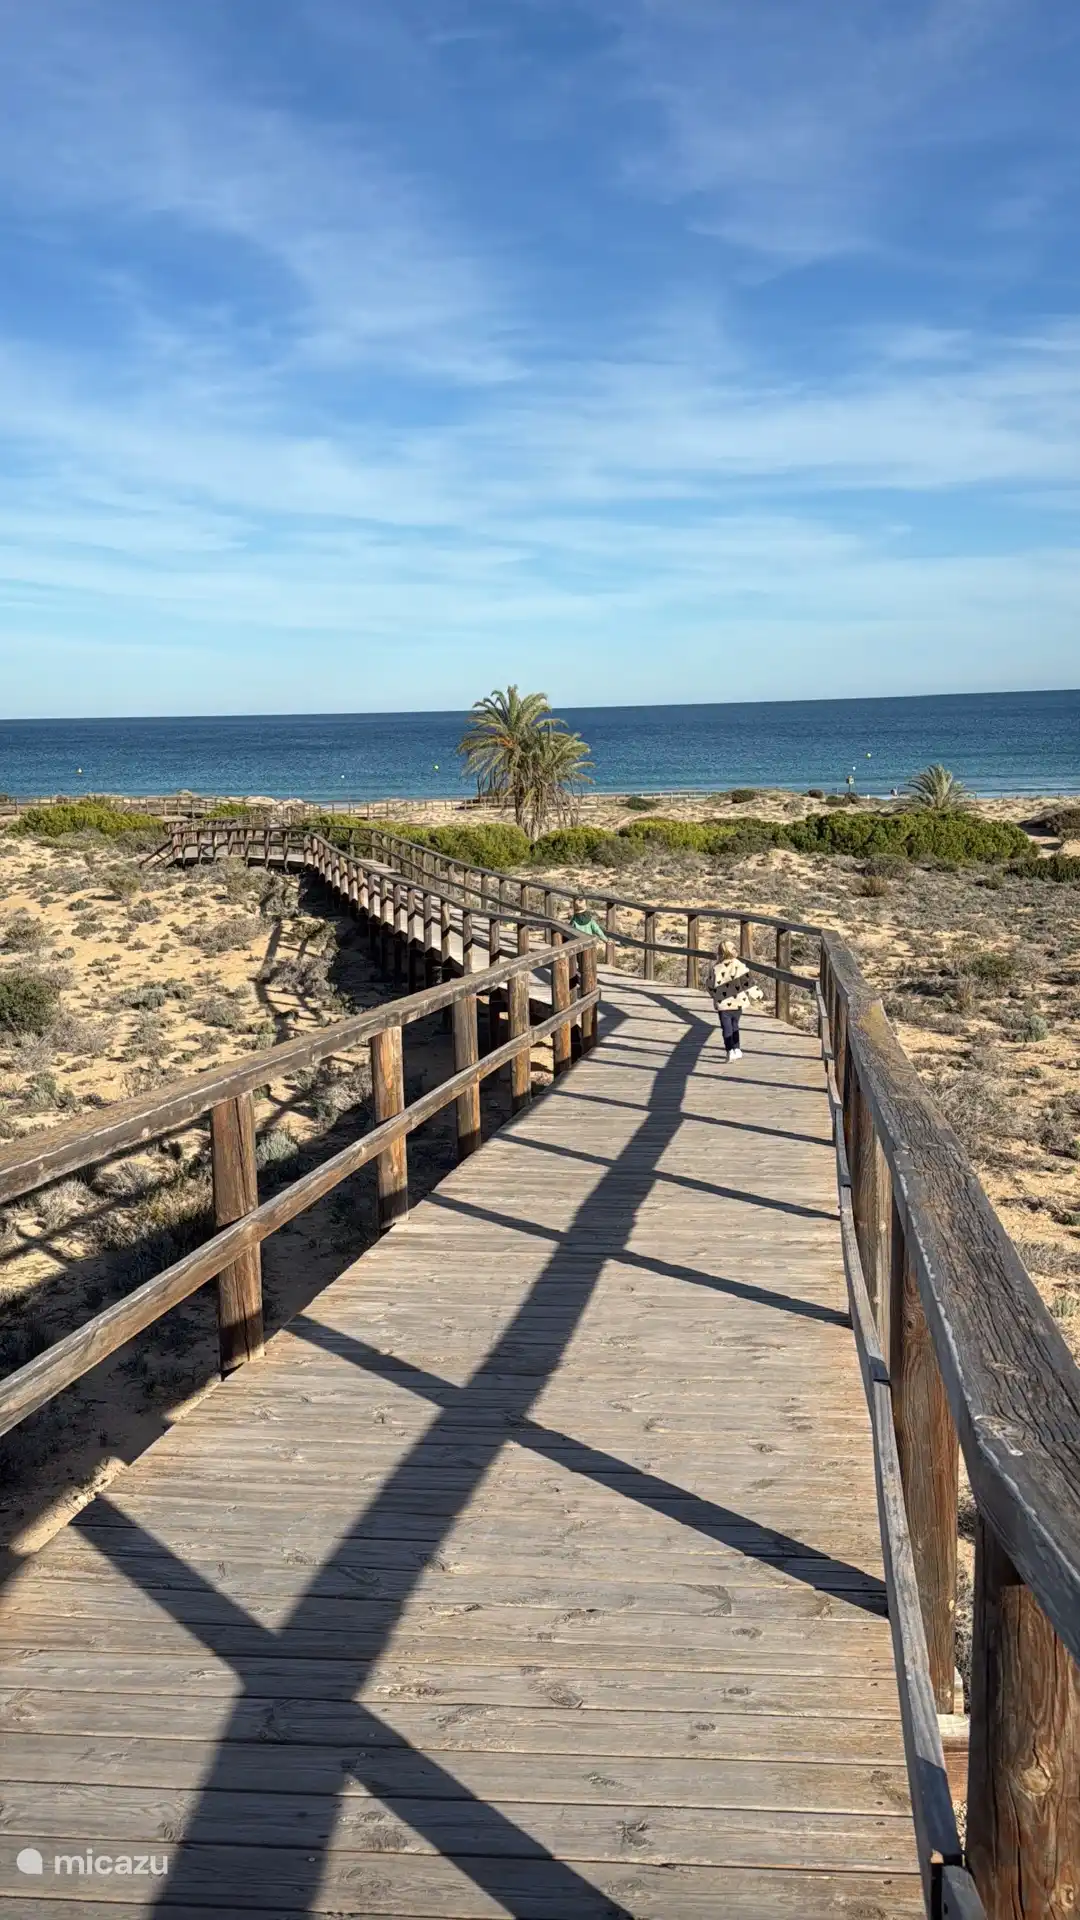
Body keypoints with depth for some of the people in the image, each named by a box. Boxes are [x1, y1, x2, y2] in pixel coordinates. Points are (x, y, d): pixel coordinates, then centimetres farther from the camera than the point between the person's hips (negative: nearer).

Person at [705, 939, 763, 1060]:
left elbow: (709, 983, 6)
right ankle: (737, 1049, 25)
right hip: (737, 1002, 1)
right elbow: (747, 984, -9)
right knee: (734, 1025, 19)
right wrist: (759, 994, 6)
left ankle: (730, 1051, -9)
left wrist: (715, 995, 25)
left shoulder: (714, 966, -5)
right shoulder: (740, 966, -10)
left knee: (726, 1027, 2)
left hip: (722, 1003, -1)